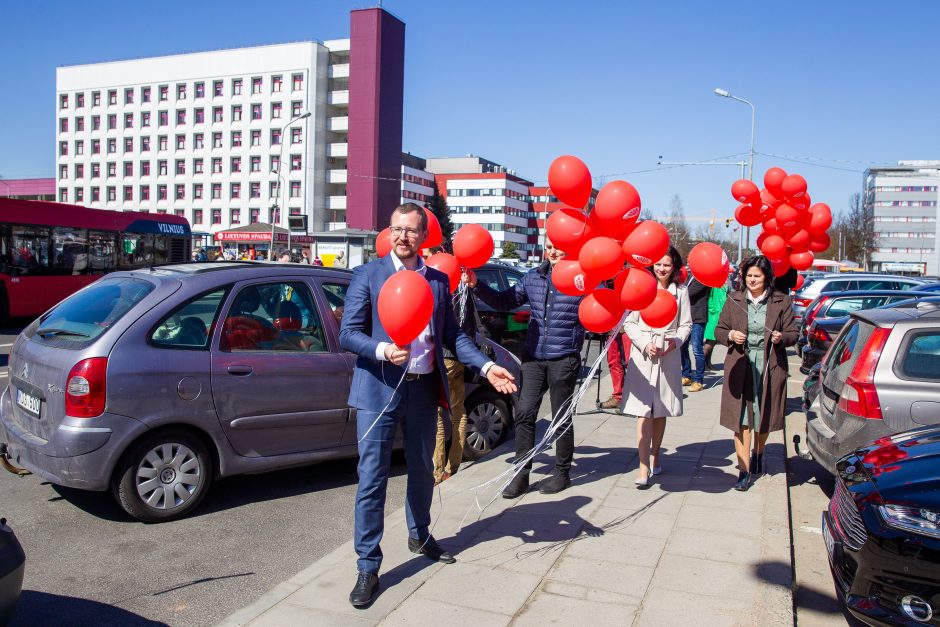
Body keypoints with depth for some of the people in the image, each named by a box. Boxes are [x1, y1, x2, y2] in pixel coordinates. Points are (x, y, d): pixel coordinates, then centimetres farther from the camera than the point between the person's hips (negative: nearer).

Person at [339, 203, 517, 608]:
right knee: (372, 479, -1)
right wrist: (383, 350, -26)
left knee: (422, 470, 19)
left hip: (423, 390, 4)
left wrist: (486, 367, -2)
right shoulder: (368, 275, -4)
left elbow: (452, 334, 10)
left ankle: (420, 537, 42)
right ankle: (368, 567, 11)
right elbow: (347, 334, -7)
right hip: (380, 390, -4)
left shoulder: (439, 280, 8)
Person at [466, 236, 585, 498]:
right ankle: (521, 474, 13)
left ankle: (562, 473, 26)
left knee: (561, 418, 9)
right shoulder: (533, 277, 8)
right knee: (524, 414, 3)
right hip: (533, 357, 4)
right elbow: (504, 301, 11)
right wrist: (476, 285, 1)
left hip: (563, 359, -4)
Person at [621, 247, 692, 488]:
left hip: (668, 356, 2)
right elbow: (629, 323, 1)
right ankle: (644, 466, -7)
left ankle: (655, 456, 27)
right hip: (642, 356, -2)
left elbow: (686, 325, 9)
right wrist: (645, 343, -12)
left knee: (660, 411, 10)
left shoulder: (680, 291, 8)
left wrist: (676, 341, -10)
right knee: (643, 411, -7)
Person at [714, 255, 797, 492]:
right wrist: (730, 335, -12)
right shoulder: (734, 300, 4)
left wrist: (781, 338, -17)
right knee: (741, 418, -4)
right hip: (740, 366, 0)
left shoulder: (781, 301, 1)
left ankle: (758, 453, 42)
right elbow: (719, 330, 9)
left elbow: (792, 334, 5)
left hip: (770, 367, 0)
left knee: (764, 418, 14)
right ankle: (744, 470, 1)